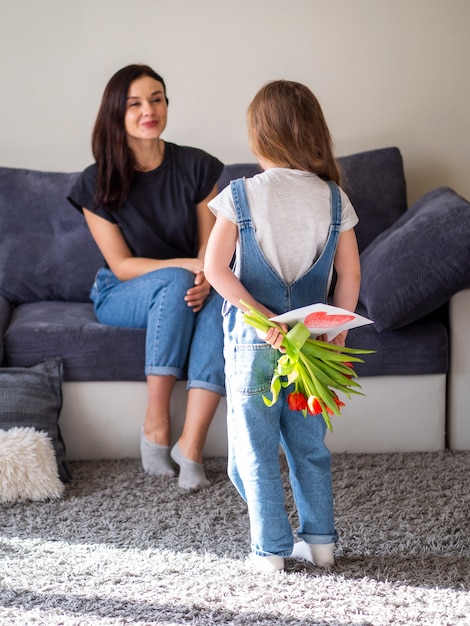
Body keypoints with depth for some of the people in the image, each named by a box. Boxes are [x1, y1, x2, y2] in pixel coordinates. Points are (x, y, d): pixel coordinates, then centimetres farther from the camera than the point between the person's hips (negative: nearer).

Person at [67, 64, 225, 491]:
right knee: (175, 282, -35)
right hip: (122, 295, -2)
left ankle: (191, 444, -36)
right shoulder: (97, 183, -9)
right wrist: (186, 266, -25)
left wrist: (205, 279, -26)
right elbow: (121, 265, -10)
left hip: (191, 289, 2)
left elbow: (211, 246, -2)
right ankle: (156, 424, -28)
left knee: (221, 301, -33)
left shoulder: (196, 167, -5)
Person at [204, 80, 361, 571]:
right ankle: (320, 540, 23)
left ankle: (270, 549, 14)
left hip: (253, 340, -3)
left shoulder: (241, 195, -8)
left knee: (256, 447, 8)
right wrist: (336, 337, 7)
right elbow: (349, 276, 0)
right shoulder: (334, 199, -1)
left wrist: (263, 316, -13)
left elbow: (215, 269, -13)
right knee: (310, 444, 17)